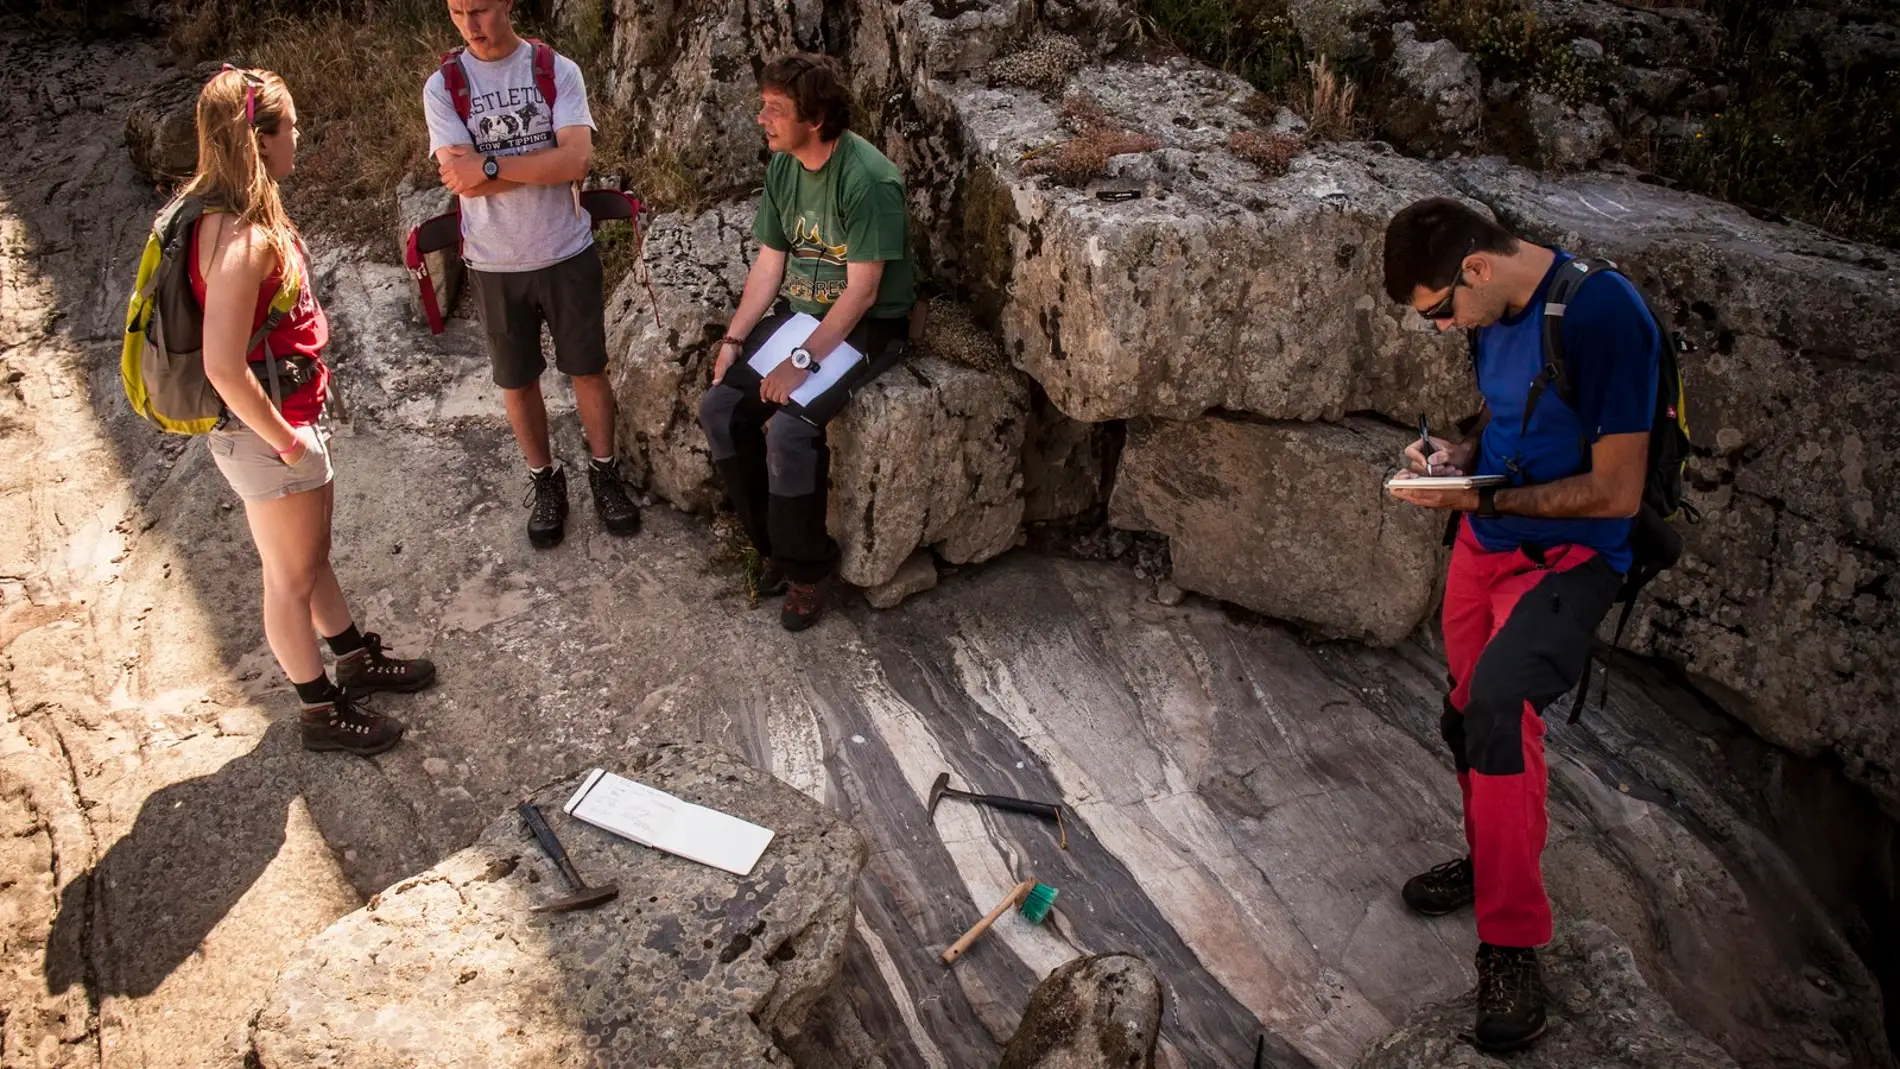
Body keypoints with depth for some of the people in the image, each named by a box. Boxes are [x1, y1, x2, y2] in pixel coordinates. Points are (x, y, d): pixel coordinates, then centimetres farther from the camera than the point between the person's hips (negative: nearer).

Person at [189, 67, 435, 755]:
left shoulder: (243, 215, 3)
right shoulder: (239, 240, -28)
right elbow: (224, 367, -32)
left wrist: (300, 424, 15)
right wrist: (284, 439, -19)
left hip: (291, 419, 9)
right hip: (262, 435, -9)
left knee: (314, 555, 25)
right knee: (292, 580, 9)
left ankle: (356, 661, 45)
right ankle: (322, 714, 27)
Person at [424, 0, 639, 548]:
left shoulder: (558, 71, -7)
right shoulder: (443, 86, -6)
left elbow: (577, 159, -20)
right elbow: (460, 178, -17)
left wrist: (490, 165, -22)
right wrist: (546, 165, -19)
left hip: (567, 254, -1)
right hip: (494, 264, 1)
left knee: (588, 369, 9)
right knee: (517, 379, 12)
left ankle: (604, 471, 28)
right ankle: (544, 478, 31)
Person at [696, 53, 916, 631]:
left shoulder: (867, 179, -23)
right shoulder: (781, 167, 2)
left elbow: (861, 289, -23)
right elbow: (769, 263, 7)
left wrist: (803, 361, -24)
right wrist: (734, 339, -2)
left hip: (864, 325, -8)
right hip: (796, 311, 8)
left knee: (790, 429, -26)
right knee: (720, 410, -7)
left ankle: (807, 565, -4)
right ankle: (775, 542, 8)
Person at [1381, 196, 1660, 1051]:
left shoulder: (1602, 315, -24)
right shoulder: (1493, 309, 2)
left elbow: (1616, 492, -21)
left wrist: (1481, 496, -18)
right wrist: (1457, 454, 0)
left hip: (1567, 555, -8)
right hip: (1485, 541, 8)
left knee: (1497, 703, -28)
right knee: (1468, 716, 16)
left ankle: (1513, 946, -14)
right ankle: (1492, 861, 43)